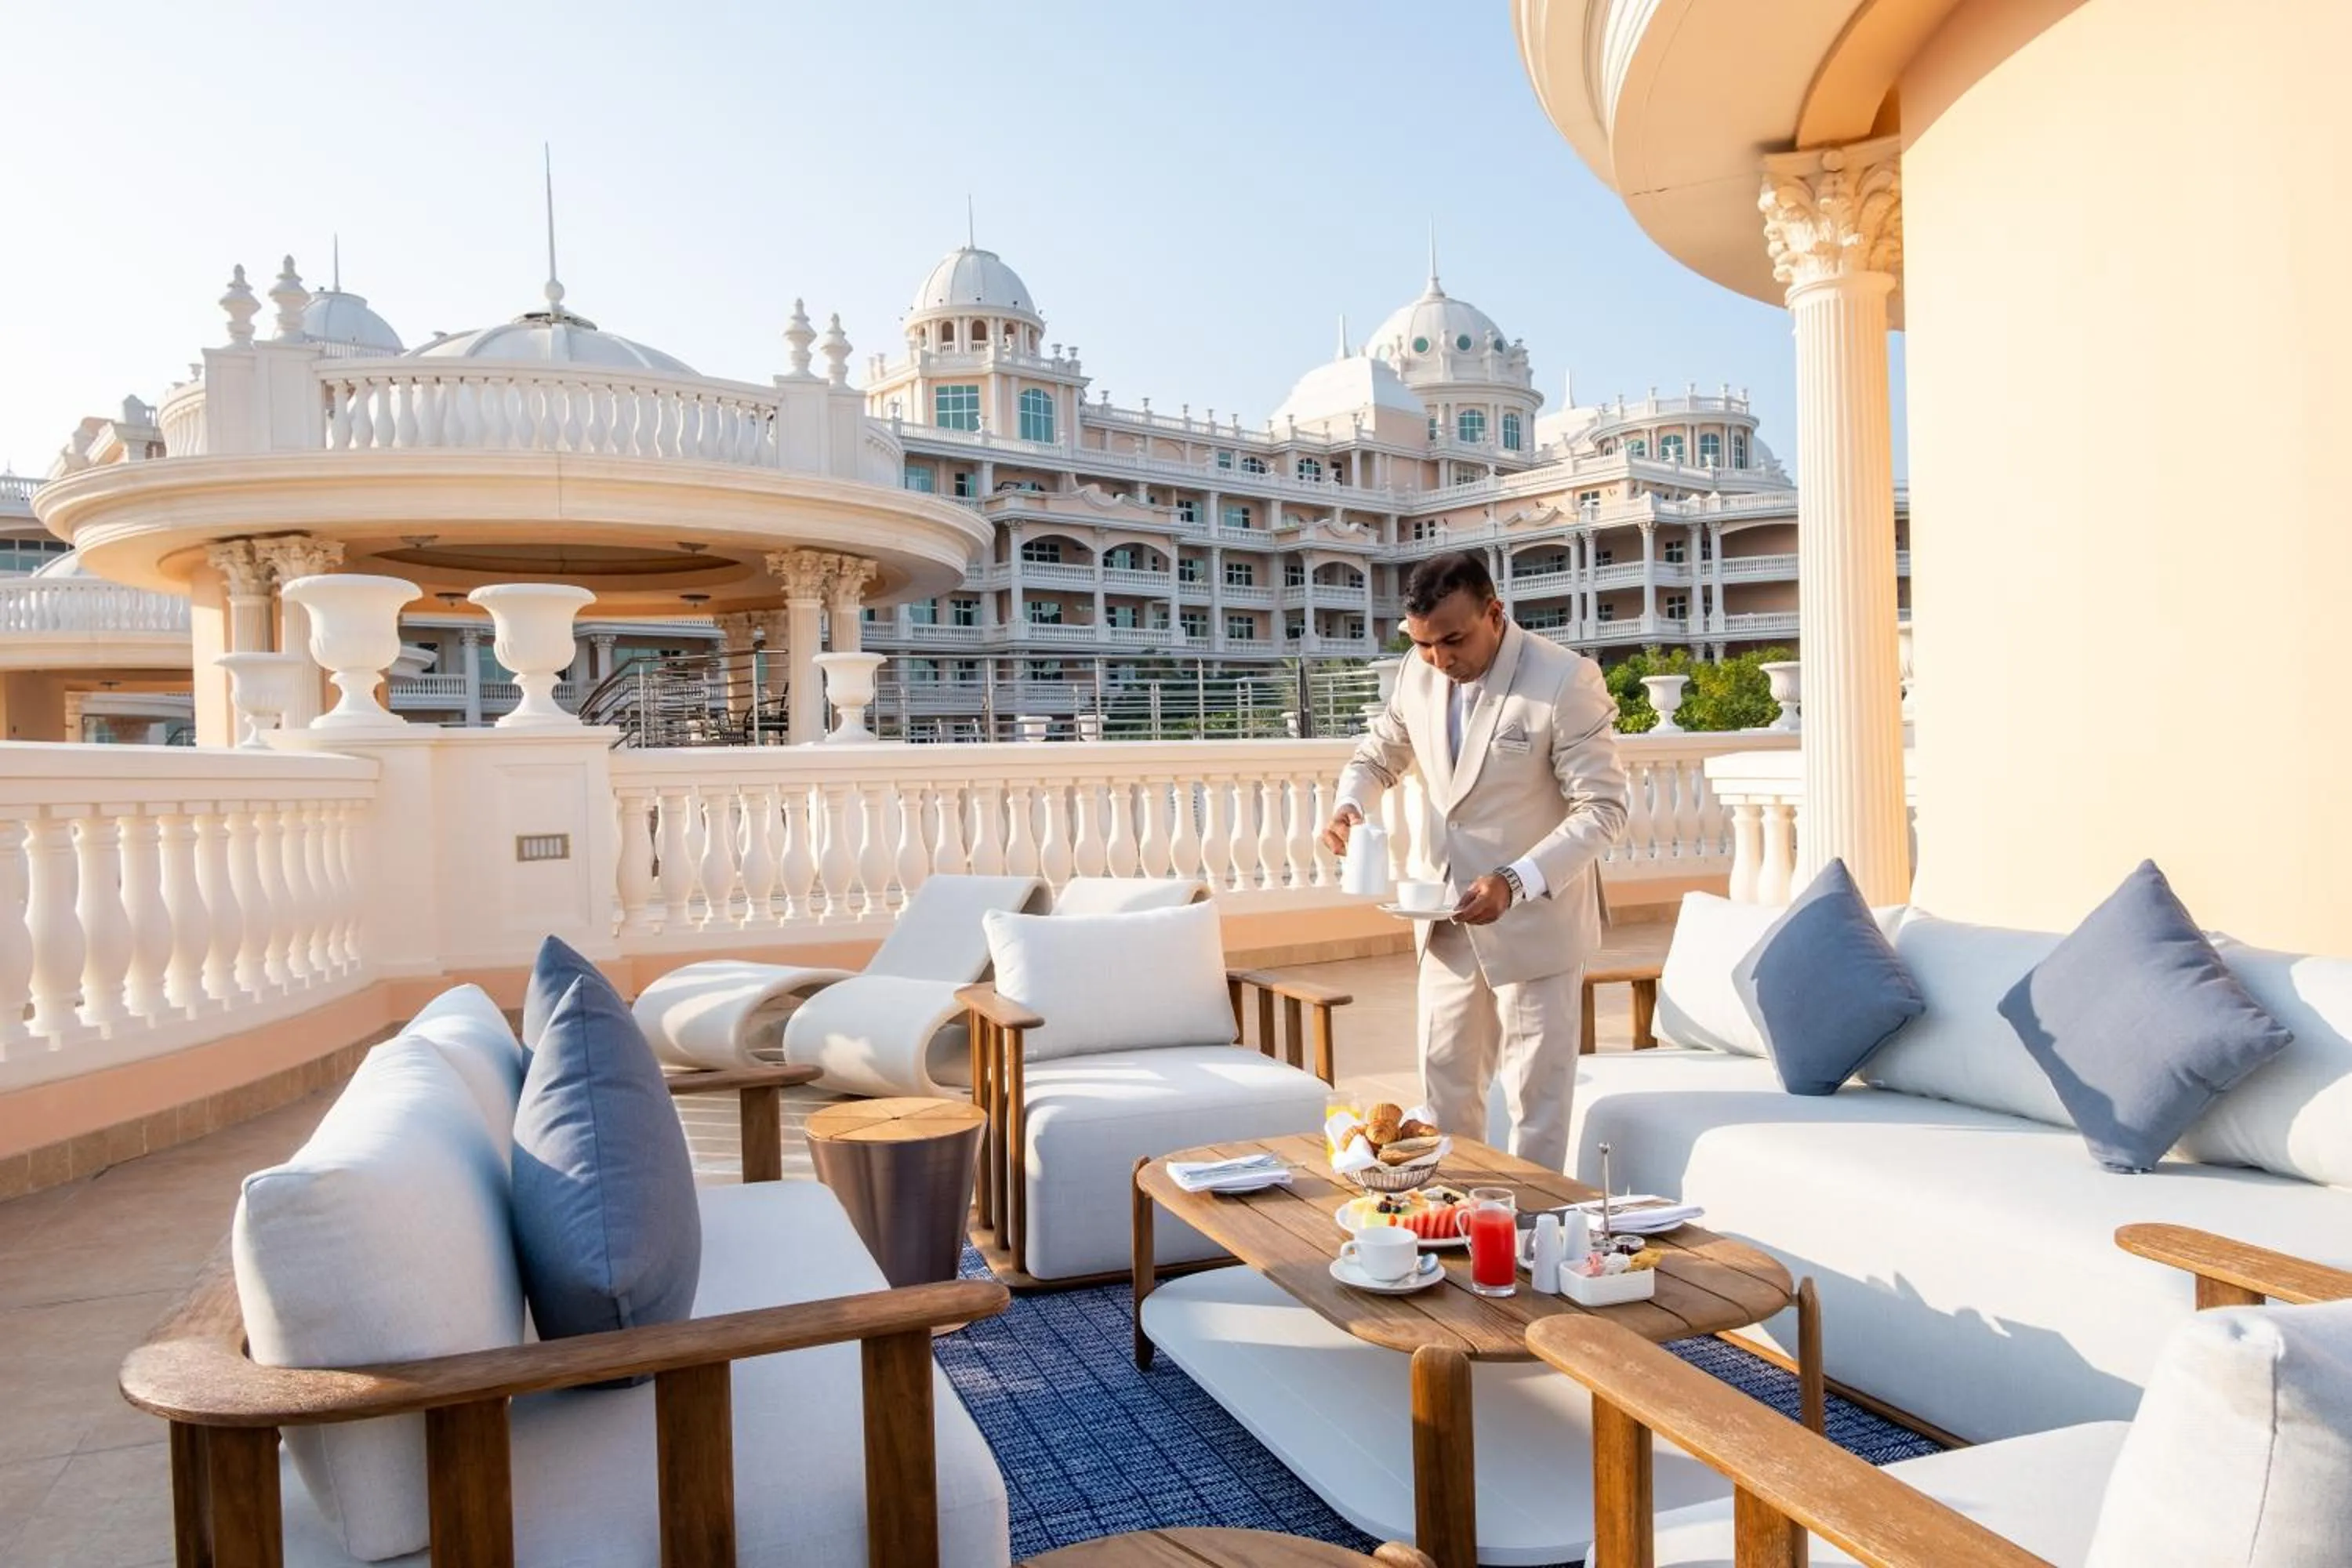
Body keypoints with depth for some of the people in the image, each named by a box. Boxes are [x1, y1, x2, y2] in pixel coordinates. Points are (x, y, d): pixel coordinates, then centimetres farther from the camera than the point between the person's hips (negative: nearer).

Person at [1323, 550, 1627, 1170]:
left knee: (1536, 1093, 6)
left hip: (1535, 920, -6)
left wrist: (1517, 882, -31)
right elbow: (1379, 755, 14)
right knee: (1445, 1084, 16)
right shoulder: (1418, 674, -1)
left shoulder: (1567, 681, -18)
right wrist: (1350, 803, -9)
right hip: (1445, 919, 6)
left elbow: (1602, 808, -18)